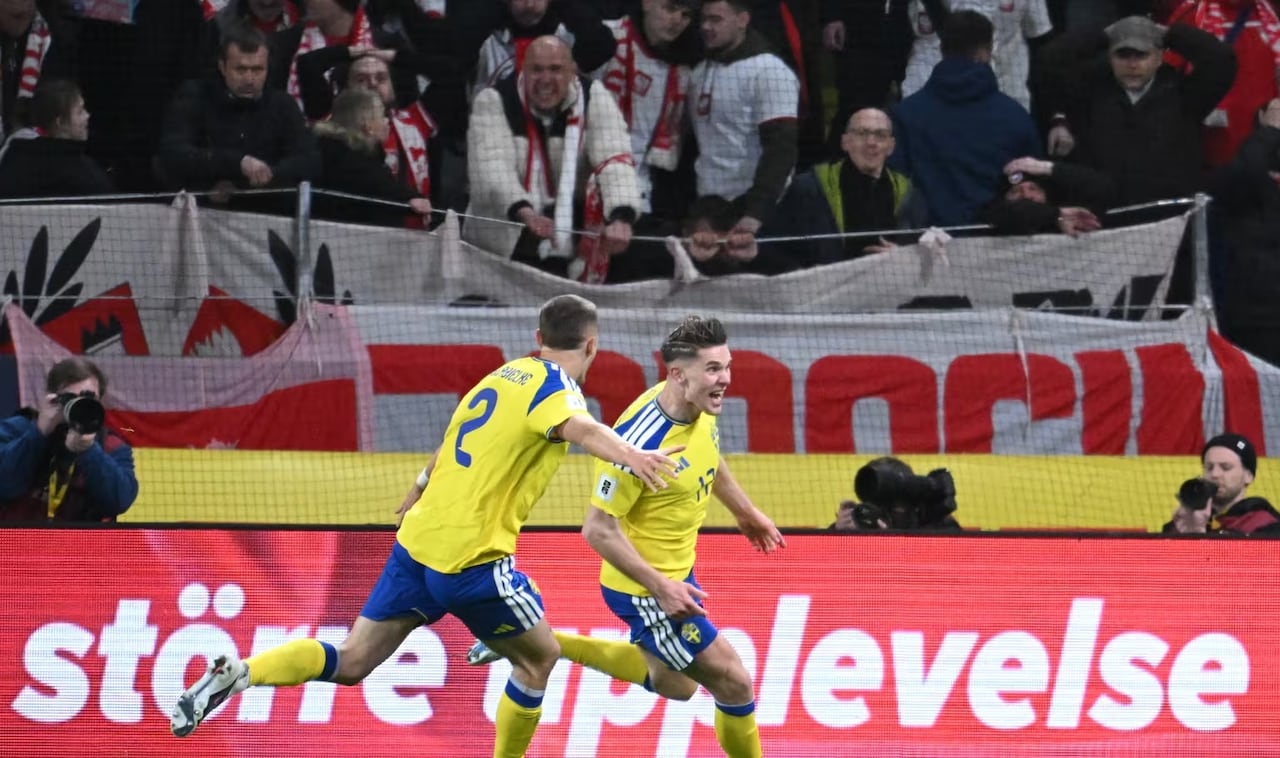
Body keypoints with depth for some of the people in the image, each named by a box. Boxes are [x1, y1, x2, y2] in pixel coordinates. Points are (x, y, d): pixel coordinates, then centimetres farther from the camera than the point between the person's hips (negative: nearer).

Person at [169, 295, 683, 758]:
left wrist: (417, 495, 48)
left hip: (419, 542, 7)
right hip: (473, 558, -7)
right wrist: (630, 455, -53)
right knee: (540, 658, 13)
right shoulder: (554, 386, -8)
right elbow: (580, 429, -33)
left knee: (351, 662, 7)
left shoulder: (502, 376, 16)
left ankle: (234, 675, -7)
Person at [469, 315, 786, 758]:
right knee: (734, 684, -5)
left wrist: (746, 513, 26)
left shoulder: (700, 409, -8)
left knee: (676, 685, 26)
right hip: (643, 588, -9)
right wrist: (661, 588, -30)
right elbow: (599, 530, -28)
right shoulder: (641, 442, -34)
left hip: (676, 570, 9)